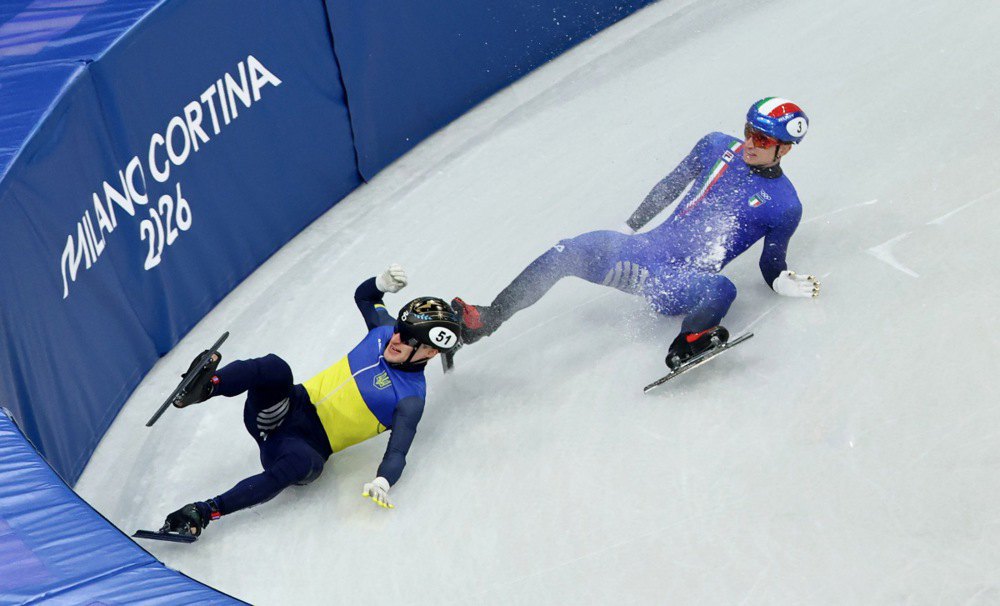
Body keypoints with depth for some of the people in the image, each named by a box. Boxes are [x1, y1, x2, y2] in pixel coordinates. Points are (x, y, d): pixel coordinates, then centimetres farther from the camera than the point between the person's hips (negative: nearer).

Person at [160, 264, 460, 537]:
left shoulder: (410, 398, -9)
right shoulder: (384, 328, 6)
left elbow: (398, 452, -16)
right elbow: (364, 295, 25)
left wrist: (382, 482, -38)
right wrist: (384, 282, 2)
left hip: (309, 445, -5)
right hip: (294, 404, 5)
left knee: (300, 463, -40)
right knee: (275, 368, -28)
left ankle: (205, 512, -38)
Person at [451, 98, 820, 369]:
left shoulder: (783, 206, -3)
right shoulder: (718, 146, 8)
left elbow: (771, 267, 6)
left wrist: (787, 284, -16)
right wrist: (630, 227, 24)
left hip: (683, 283, -4)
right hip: (650, 248, 4)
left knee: (721, 289, -41)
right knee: (568, 252, -17)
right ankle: (485, 321, -17)